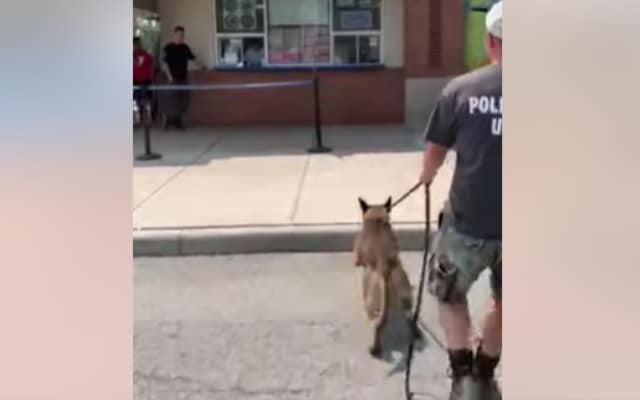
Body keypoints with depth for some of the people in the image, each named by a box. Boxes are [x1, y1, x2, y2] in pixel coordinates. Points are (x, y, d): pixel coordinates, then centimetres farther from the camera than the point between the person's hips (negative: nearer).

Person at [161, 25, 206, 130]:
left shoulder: (185, 47, 10)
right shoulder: (168, 48, -5)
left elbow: (192, 58, 17)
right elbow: (164, 63, -8)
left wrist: (200, 66, 3)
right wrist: (169, 76, -18)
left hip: (184, 78, 5)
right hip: (174, 78, -5)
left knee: (185, 101, 3)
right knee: (175, 100, -8)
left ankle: (176, 119, 17)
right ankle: (168, 117, 13)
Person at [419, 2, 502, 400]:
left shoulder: (461, 88, -8)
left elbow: (436, 150, 3)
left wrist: (427, 175, 24)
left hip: (469, 222, -1)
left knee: (449, 293, 24)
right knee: (504, 301, 25)